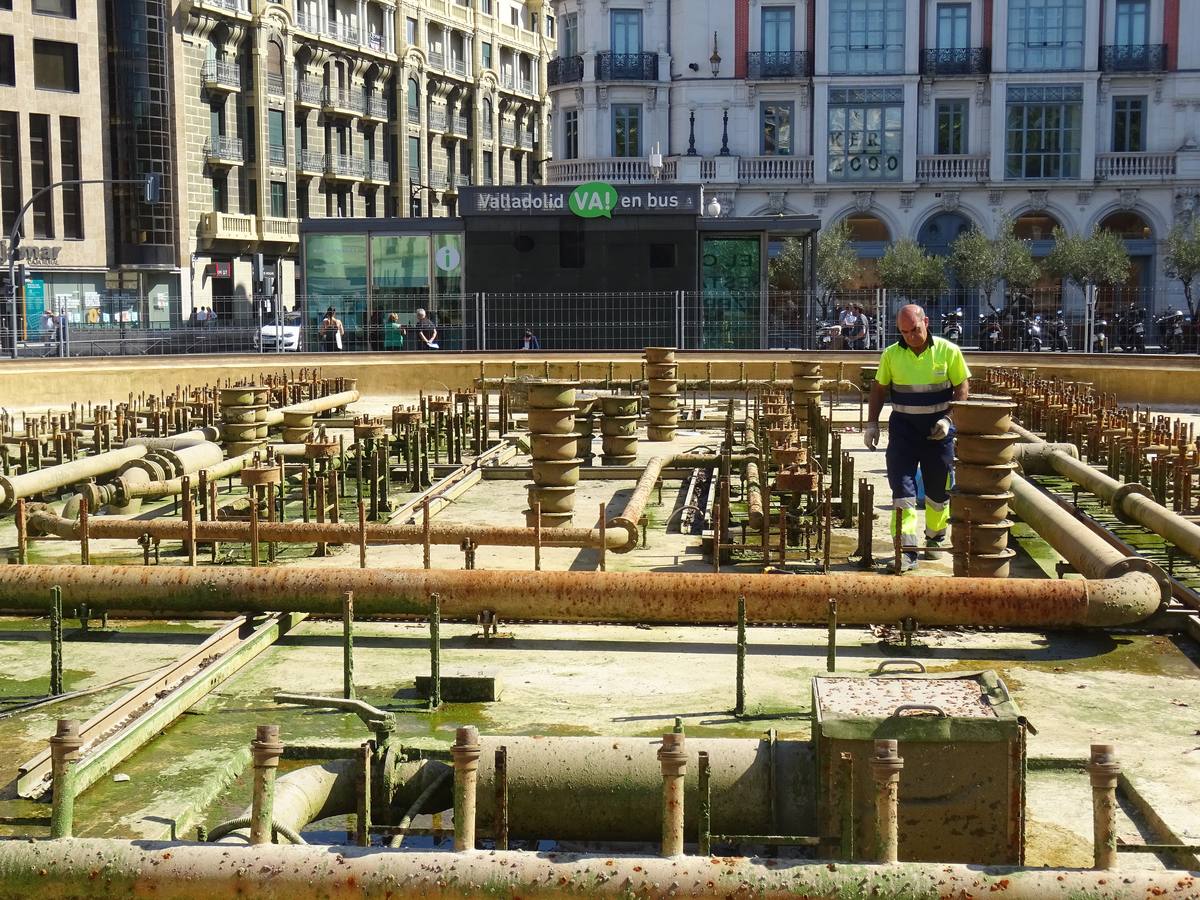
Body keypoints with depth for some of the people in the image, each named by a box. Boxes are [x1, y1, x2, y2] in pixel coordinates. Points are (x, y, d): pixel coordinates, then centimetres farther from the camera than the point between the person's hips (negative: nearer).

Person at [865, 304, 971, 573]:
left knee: (938, 488, 11)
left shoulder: (948, 351, -6)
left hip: (937, 427, 0)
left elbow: (962, 387, -2)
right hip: (903, 426, 0)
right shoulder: (891, 354, -1)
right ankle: (907, 549, -8)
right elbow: (879, 389, 9)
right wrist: (871, 423, 3)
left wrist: (947, 418, -13)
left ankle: (935, 538, 33)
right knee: (902, 487, -8)